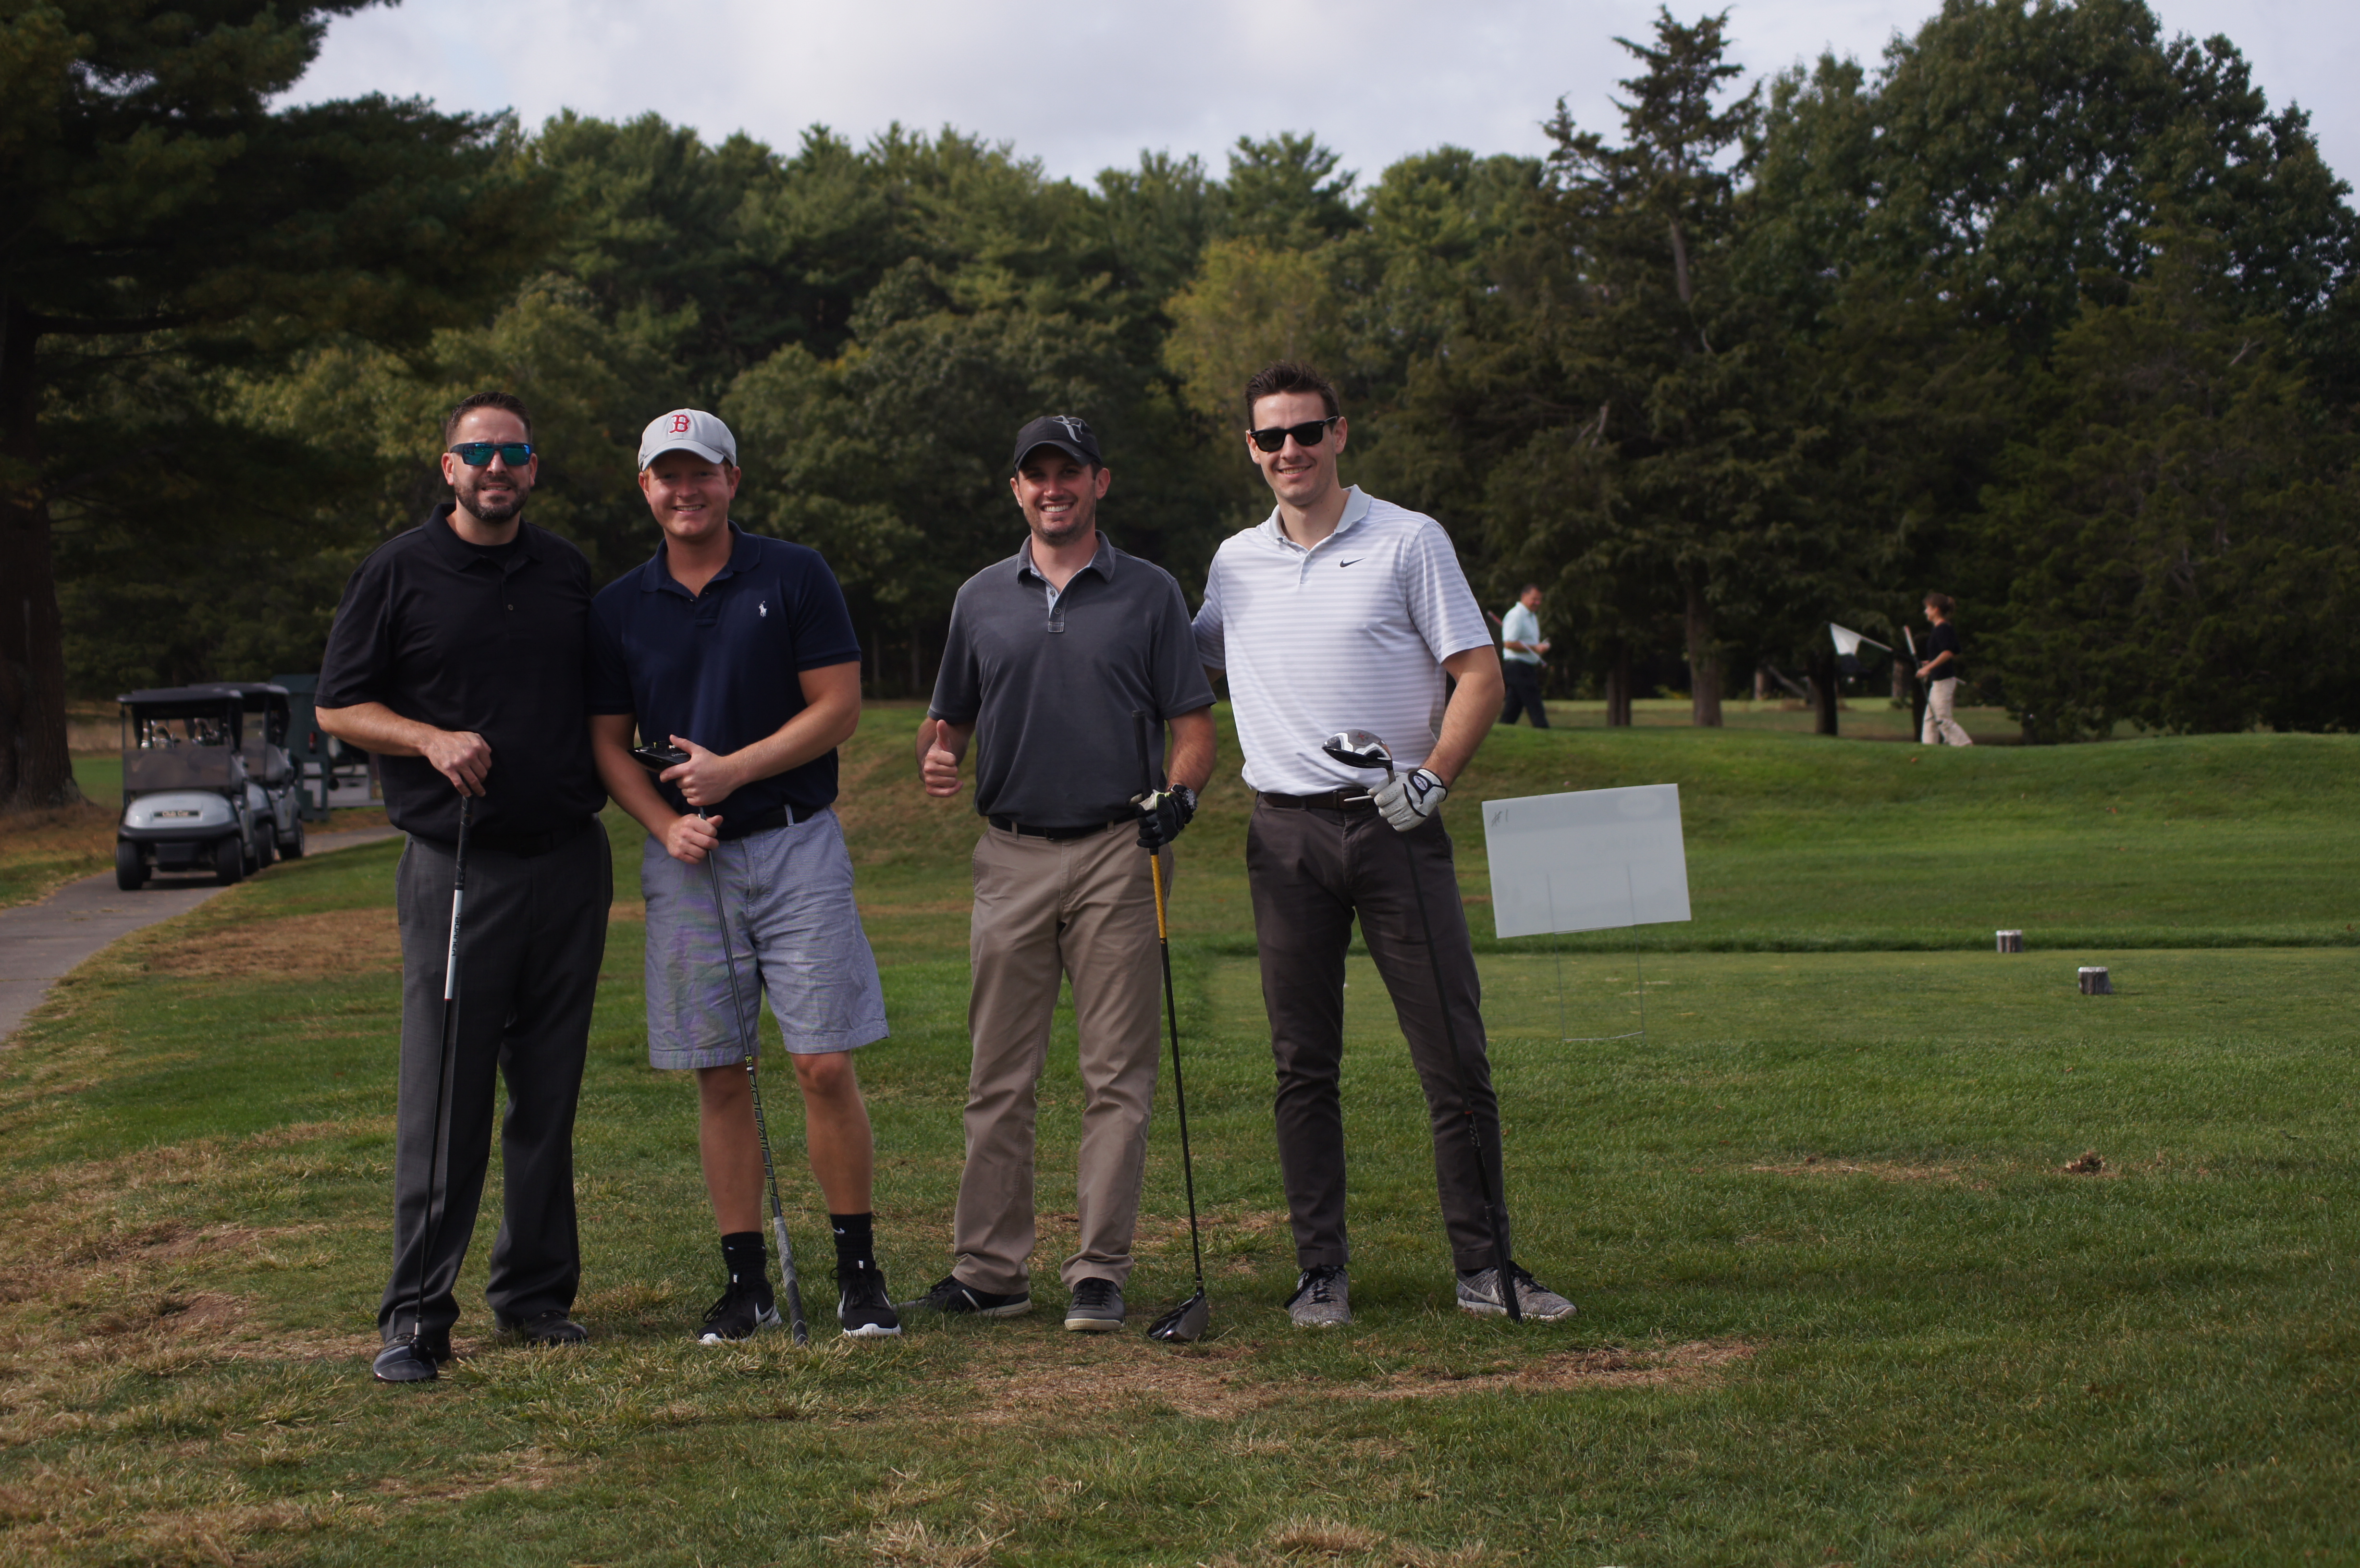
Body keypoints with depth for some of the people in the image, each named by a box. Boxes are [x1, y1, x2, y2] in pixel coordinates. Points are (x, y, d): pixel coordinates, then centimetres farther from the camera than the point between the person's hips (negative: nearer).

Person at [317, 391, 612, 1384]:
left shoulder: (566, 572, 13)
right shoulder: (398, 573, 1)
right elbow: (338, 707, 1)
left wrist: (615, 786, 11)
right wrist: (433, 739, -14)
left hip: (568, 862, 4)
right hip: (455, 865, -4)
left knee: (549, 1094, 8)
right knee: (442, 1096, -6)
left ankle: (536, 1292, 17)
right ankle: (417, 1314, 0)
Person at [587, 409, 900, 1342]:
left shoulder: (794, 577, 0)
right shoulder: (618, 609, 8)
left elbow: (839, 707, -3)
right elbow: (608, 741, 9)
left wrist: (733, 769, -12)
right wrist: (666, 822, -8)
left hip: (796, 849, -2)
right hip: (687, 862, 2)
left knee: (826, 1066, -6)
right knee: (719, 1079, 4)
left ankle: (859, 1274, 5)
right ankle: (746, 1283, 12)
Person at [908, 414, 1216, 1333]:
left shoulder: (1150, 594, 7)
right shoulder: (981, 600, 14)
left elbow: (1193, 725, 5)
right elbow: (948, 719, 18)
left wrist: (1178, 792, -15)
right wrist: (936, 760, -5)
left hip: (1118, 853, -2)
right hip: (1010, 857, 3)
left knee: (1117, 1075, -3)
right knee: (999, 1077, 3)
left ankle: (1100, 1273, 1)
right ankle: (989, 1269, 9)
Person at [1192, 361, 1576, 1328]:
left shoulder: (1409, 541, 2)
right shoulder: (1234, 563, 13)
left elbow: (1480, 673, -2)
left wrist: (1433, 776, -14)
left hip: (1394, 824, -3)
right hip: (1286, 832, 3)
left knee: (1455, 1054, -5)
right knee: (1304, 1064, 4)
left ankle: (1483, 1267, 2)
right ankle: (1321, 1272, 10)